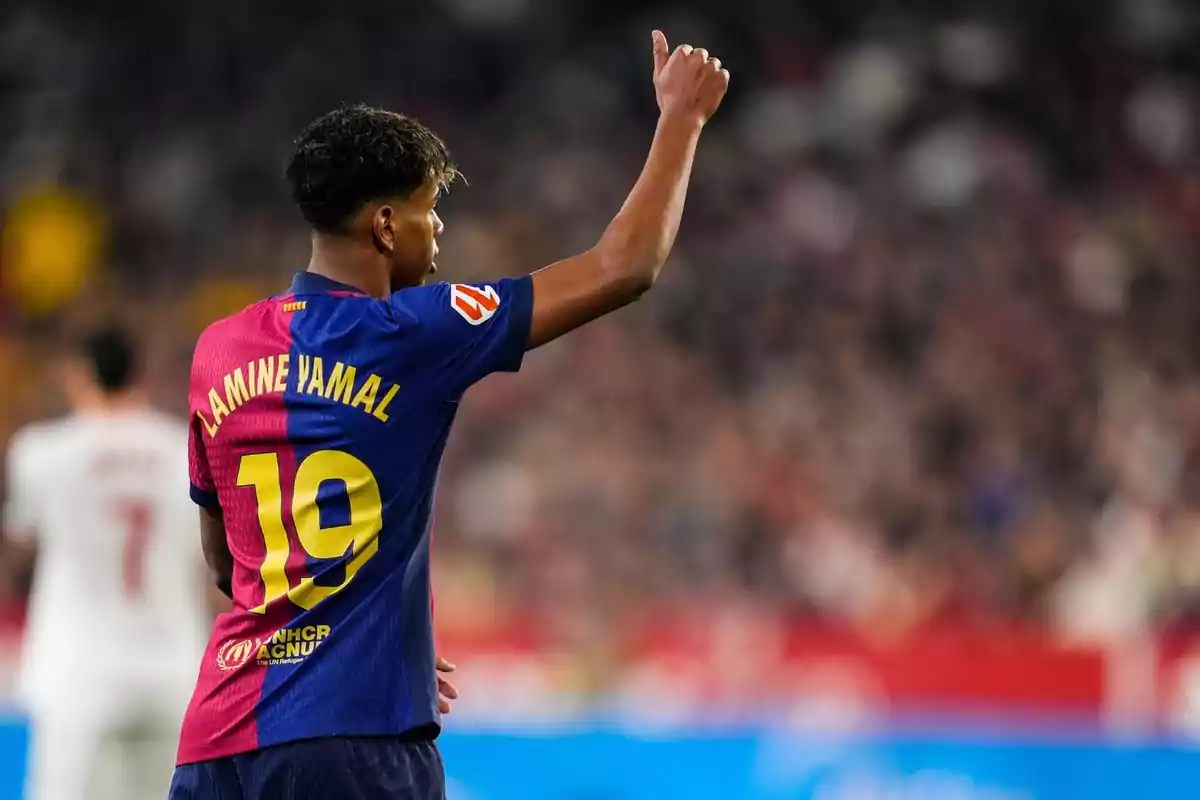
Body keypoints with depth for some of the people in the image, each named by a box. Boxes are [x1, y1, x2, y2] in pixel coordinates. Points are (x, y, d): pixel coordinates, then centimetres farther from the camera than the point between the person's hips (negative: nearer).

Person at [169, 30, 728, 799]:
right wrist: (683, 117, 11)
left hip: (218, 736, 6)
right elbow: (623, 269, -3)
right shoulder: (408, 335, -6)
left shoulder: (217, 351, 10)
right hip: (350, 736, -6)